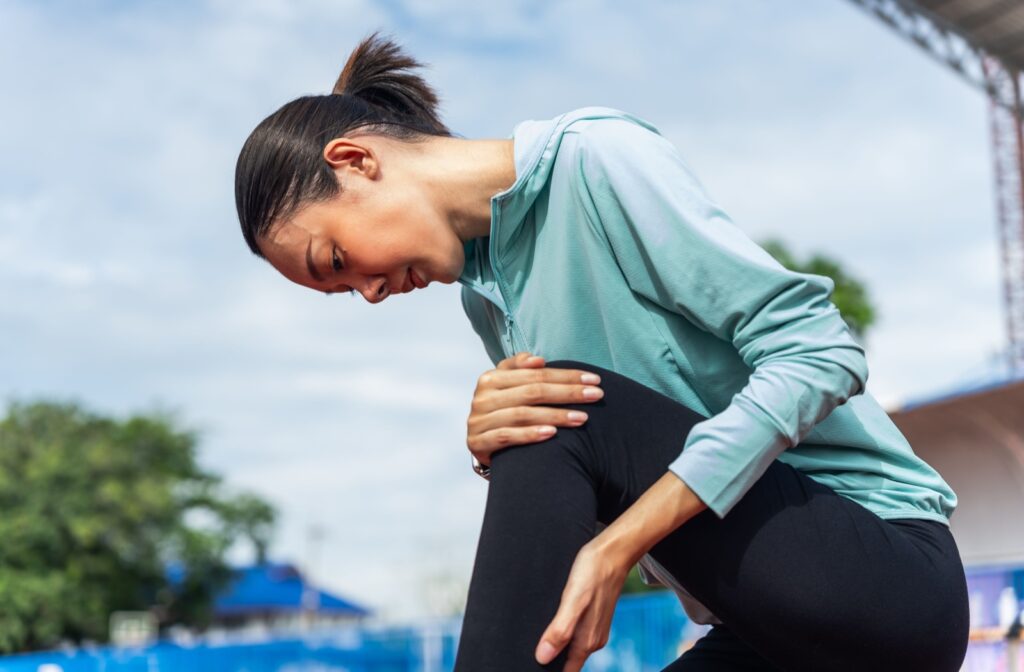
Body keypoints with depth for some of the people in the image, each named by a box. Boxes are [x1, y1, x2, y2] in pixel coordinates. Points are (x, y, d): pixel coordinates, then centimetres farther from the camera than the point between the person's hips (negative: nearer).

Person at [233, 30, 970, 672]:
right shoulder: (485, 293, 12)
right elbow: (575, 504, 9)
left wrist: (618, 547, -26)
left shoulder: (596, 158, -12)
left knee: (566, 415, -24)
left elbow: (817, 350, -20)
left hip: (892, 568, -7)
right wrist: (494, 449, -15)